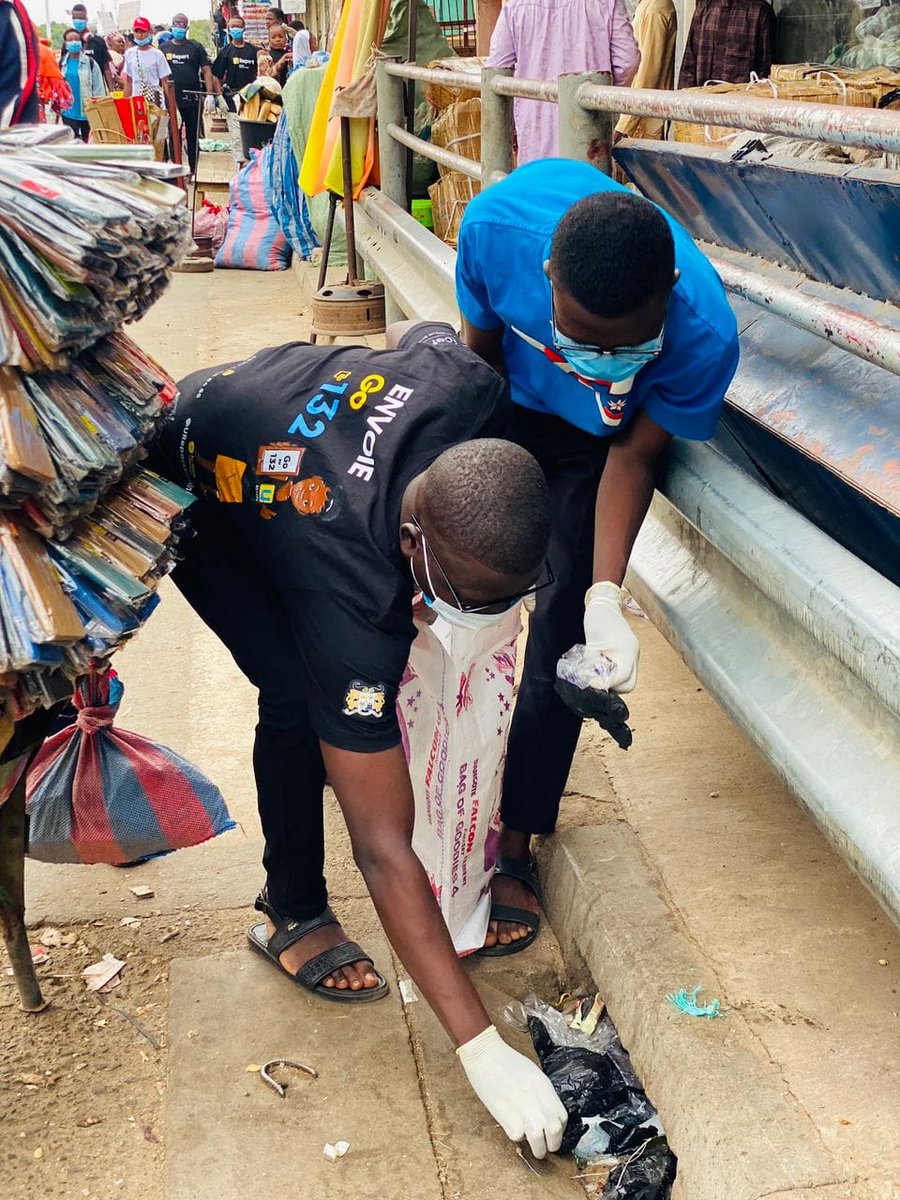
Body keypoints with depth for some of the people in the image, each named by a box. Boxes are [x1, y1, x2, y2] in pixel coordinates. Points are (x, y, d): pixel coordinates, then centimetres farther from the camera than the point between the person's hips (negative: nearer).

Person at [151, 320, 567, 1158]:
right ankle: (292, 917, 0)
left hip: (275, 417, 7)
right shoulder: (354, 605, -45)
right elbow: (383, 850, -41)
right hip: (187, 486, -6)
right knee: (298, 695, -21)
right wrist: (482, 1049, -40)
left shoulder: (471, 386, -33)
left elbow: (414, 332, -5)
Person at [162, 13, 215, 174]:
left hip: (193, 100, -1)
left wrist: (210, 94, -9)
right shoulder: (163, 49, 9)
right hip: (171, 101, 1)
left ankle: (193, 171, 12)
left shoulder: (196, 47, 6)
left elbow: (207, 71, 2)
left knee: (193, 137, 5)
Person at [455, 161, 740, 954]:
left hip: (600, 441, -2)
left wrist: (605, 598, -32)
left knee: (563, 627, -6)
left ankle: (513, 845, 6)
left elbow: (633, 458, -22)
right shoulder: (499, 223, -37)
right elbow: (482, 342, -15)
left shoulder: (705, 334, -39)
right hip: (508, 404, 2)